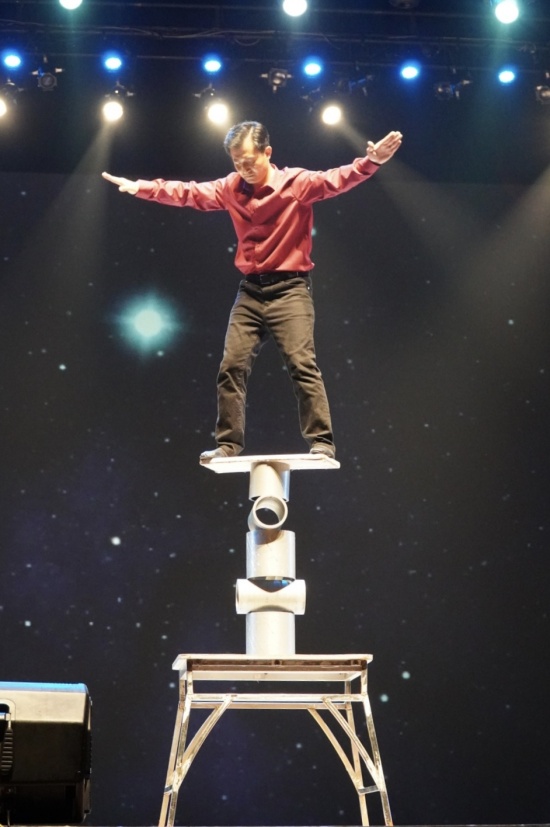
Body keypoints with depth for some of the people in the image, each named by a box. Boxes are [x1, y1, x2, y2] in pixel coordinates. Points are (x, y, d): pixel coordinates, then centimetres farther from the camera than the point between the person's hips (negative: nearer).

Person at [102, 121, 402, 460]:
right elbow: (188, 192, 10)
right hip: (250, 290, 5)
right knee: (232, 367, 3)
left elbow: (336, 179, -22)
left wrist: (370, 162, -40)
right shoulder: (231, 188, 5)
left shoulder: (298, 182, -8)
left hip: (290, 288, -5)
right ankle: (229, 443, 12)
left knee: (302, 364, -13)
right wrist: (141, 187, 4)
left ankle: (321, 442, -9)